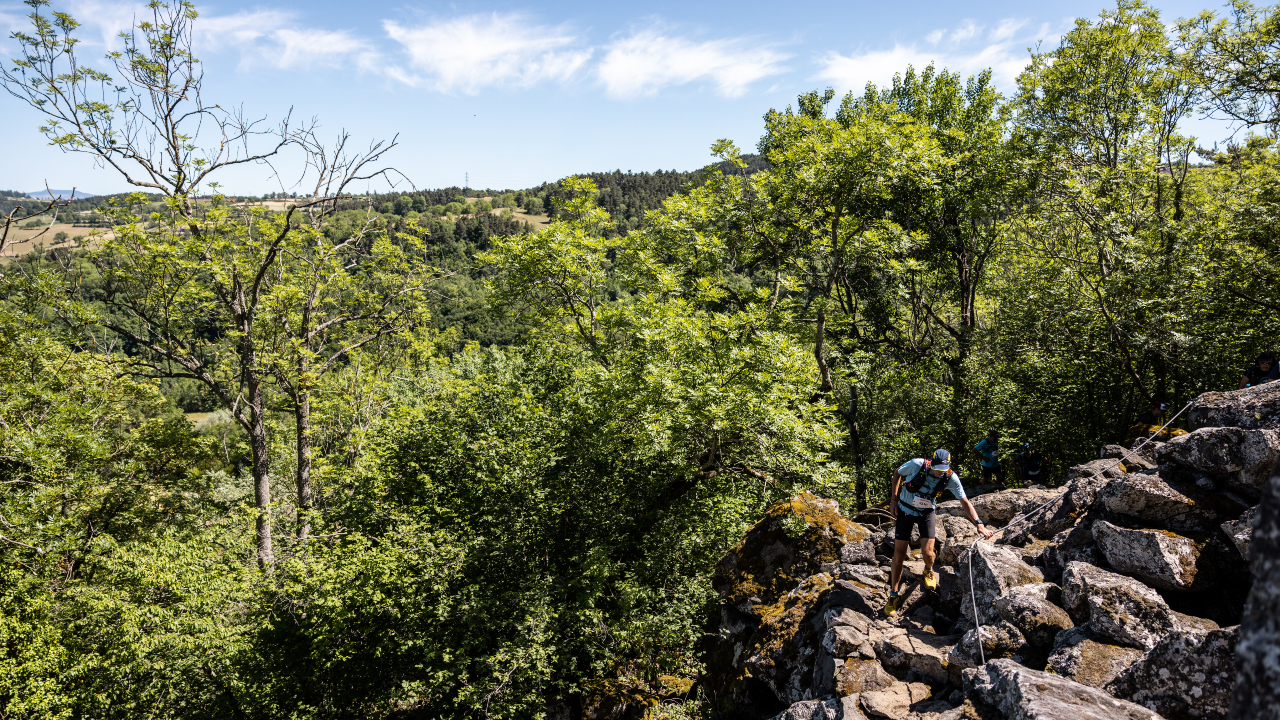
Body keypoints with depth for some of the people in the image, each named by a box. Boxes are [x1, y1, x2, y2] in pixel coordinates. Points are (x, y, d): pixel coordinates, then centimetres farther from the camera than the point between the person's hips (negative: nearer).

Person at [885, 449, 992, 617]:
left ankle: (929, 571, 26)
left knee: (927, 552, -14)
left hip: (927, 512, 1)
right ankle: (893, 595, 9)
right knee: (899, 554, -5)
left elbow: (965, 502, -12)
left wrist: (979, 523, -24)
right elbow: (897, 473, -6)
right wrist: (894, 499, -5)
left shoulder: (951, 478, -20)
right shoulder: (917, 465, -26)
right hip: (905, 510, -1)